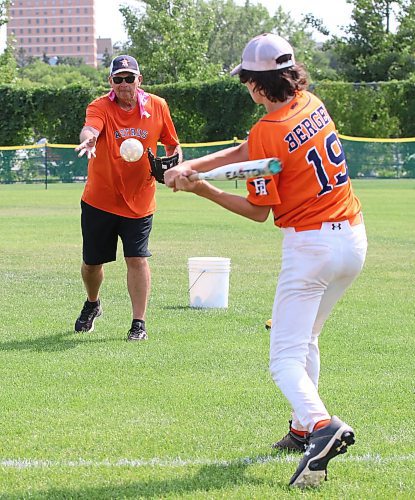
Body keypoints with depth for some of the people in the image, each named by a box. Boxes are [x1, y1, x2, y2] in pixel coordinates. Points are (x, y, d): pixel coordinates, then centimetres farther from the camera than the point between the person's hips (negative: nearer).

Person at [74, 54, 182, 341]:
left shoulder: (158, 107, -2)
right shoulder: (100, 107, -12)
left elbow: (172, 144, 11)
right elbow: (90, 127, -35)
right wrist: (88, 139, -59)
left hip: (139, 202, 0)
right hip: (99, 200, 0)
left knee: (137, 259, -10)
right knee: (92, 262, 11)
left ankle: (139, 324, -1)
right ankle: (92, 304, 41)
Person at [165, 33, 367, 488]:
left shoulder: (267, 132, -16)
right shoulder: (312, 104, 7)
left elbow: (259, 211, -8)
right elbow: (244, 153, 8)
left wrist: (201, 189, -5)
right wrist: (189, 166, -2)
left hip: (310, 244, -8)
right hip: (354, 238, 8)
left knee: (286, 360, -6)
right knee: (305, 340, 26)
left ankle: (321, 425, -31)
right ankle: (304, 429, 29)